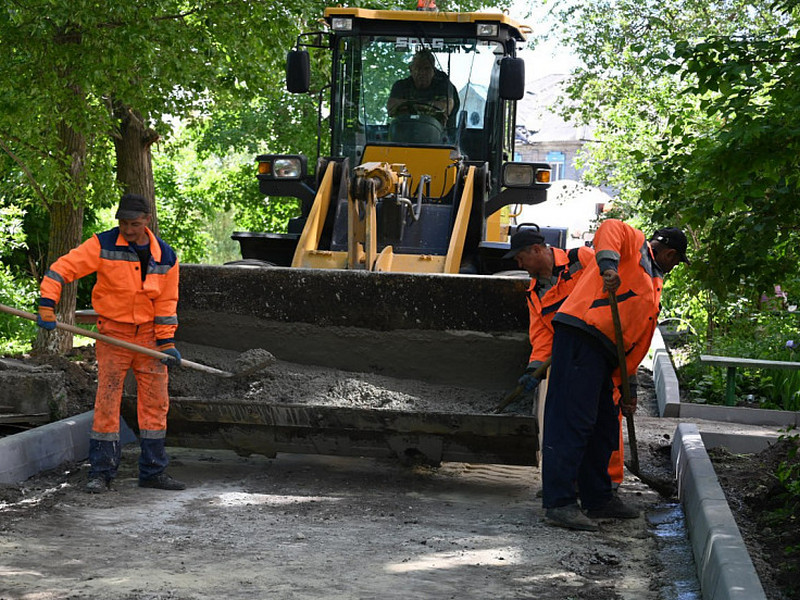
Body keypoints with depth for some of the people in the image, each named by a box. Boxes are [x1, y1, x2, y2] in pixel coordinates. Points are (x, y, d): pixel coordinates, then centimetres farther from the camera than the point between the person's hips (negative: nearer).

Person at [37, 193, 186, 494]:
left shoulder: (165, 256, 0)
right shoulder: (103, 245, -9)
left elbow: (166, 302, 5)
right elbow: (63, 268, -12)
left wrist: (166, 341, -2)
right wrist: (47, 305, -22)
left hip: (149, 334, 3)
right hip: (113, 332, -3)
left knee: (156, 401, 4)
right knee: (107, 400, -6)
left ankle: (153, 471, 14)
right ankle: (101, 473, 0)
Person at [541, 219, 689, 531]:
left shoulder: (654, 286, 31)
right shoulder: (635, 243, 7)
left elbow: (641, 339, 26)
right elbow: (610, 229, -16)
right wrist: (608, 266, -32)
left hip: (603, 352, 10)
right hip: (581, 333, -10)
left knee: (604, 425, 14)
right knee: (573, 420, -14)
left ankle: (598, 498, 26)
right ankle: (558, 503, -17)